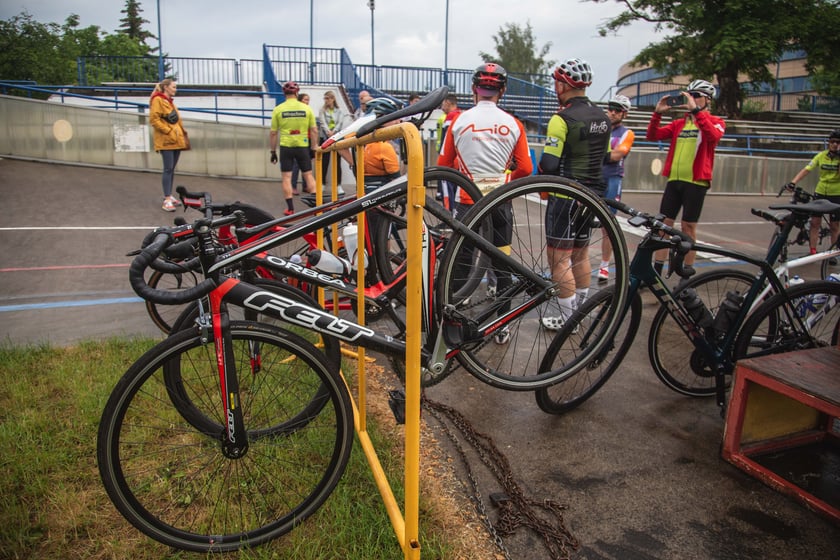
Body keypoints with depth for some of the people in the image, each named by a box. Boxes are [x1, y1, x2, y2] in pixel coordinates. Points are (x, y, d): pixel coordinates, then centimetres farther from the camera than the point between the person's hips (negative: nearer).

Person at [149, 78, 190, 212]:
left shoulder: (170, 101, 21)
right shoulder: (158, 100, -6)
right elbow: (154, 119, -15)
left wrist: (182, 133, 14)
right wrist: (168, 131, -17)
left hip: (176, 140, 9)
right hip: (166, 140, -8)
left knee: (172, 169, 11)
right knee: (168, 169, -11)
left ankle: (169, 195, 19)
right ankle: (167, 200, -11)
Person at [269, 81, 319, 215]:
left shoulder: (278, 109, -1)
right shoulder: (306, 108, 0)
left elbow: (273, 133, 1)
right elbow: (314, 131, 1)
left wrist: (273, 151, 9)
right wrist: (314, 148, 10)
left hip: (286, 147, -1)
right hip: (303, 146, 1)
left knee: (286, 177, 5)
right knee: (308, 175, 11)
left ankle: (290, 209, 6)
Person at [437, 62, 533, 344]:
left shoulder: (459, 120, -3)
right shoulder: (513, 124, -1)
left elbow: (443, 164, 1)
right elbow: (525, 169, -1)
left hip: (467, 201, -1)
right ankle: (502, 327, 18)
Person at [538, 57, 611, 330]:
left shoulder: (562, 118, -16)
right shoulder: (602, 117, 9)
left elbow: (549, 164, -18)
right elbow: (603, 157, 16)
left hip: (566, 195, -8)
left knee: (559, 257, -1)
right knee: (580, 254, 18)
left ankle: (567, 319, 3)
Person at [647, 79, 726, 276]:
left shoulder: (716, 122, 3)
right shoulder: (679, 123, 15)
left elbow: (714, 135, -22)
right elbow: (652, 135, 3)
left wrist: (696, 111, -26)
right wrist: (658, 113, -11)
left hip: (696, 181, -4)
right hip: (674, 179, 4)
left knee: (688, 226, 1)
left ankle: (688, 271, 12)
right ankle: (656, 269, 8)